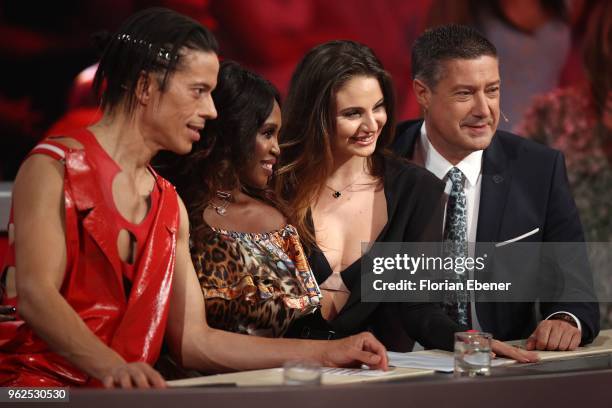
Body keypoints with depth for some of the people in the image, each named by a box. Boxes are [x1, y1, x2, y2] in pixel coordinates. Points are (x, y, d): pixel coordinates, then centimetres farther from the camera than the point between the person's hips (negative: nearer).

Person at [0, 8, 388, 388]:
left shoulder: (170, 205, 17)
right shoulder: (53, 168, -4)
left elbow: (193, 340, 13)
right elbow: (35, 295, -17)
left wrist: (327, 353, 8)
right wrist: (113, 367, -35)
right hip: (38, 384, -5)